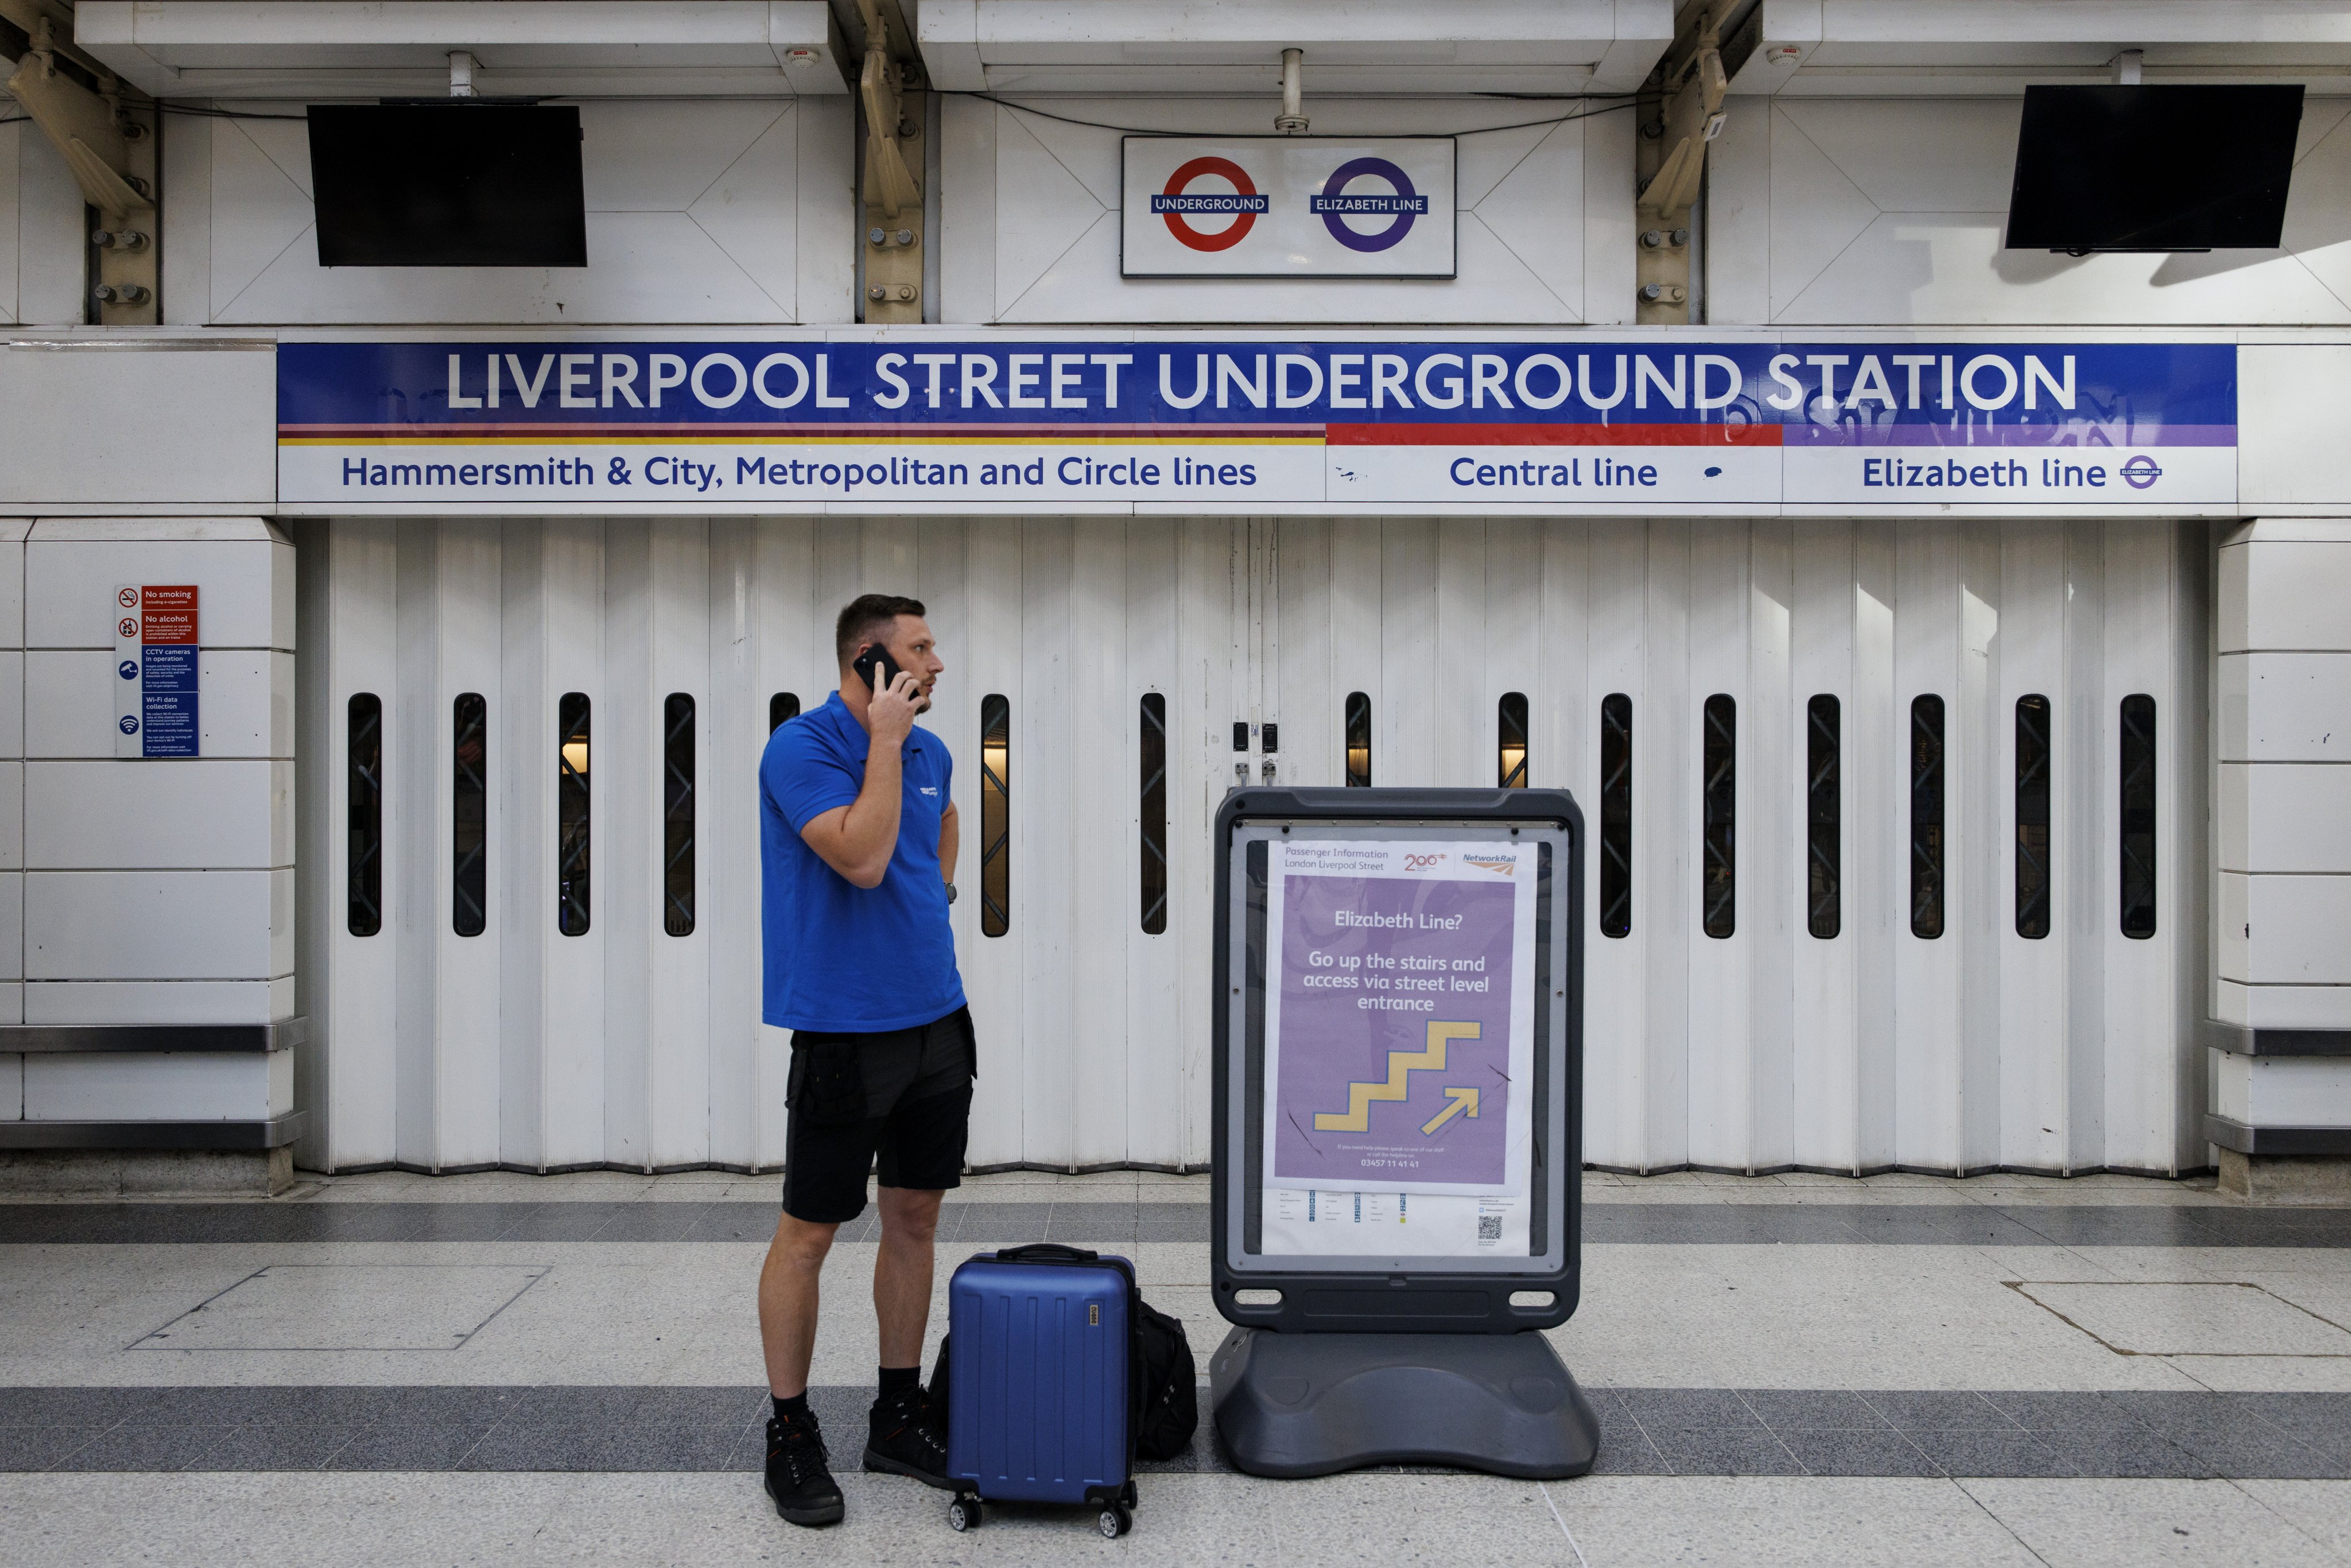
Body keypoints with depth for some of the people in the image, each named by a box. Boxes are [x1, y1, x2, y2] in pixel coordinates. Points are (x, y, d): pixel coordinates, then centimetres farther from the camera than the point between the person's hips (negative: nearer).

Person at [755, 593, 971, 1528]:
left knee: (914, 1220, 13)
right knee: (809, 1233, 3)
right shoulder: (801, 749, -13)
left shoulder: (930, 751, 9)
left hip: (936, 1019, 7)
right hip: (845, 1029, -7)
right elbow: (862, 858, -26)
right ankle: (790, 1434, 17)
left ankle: (900, 1416, 26)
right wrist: (885, 741, -21)